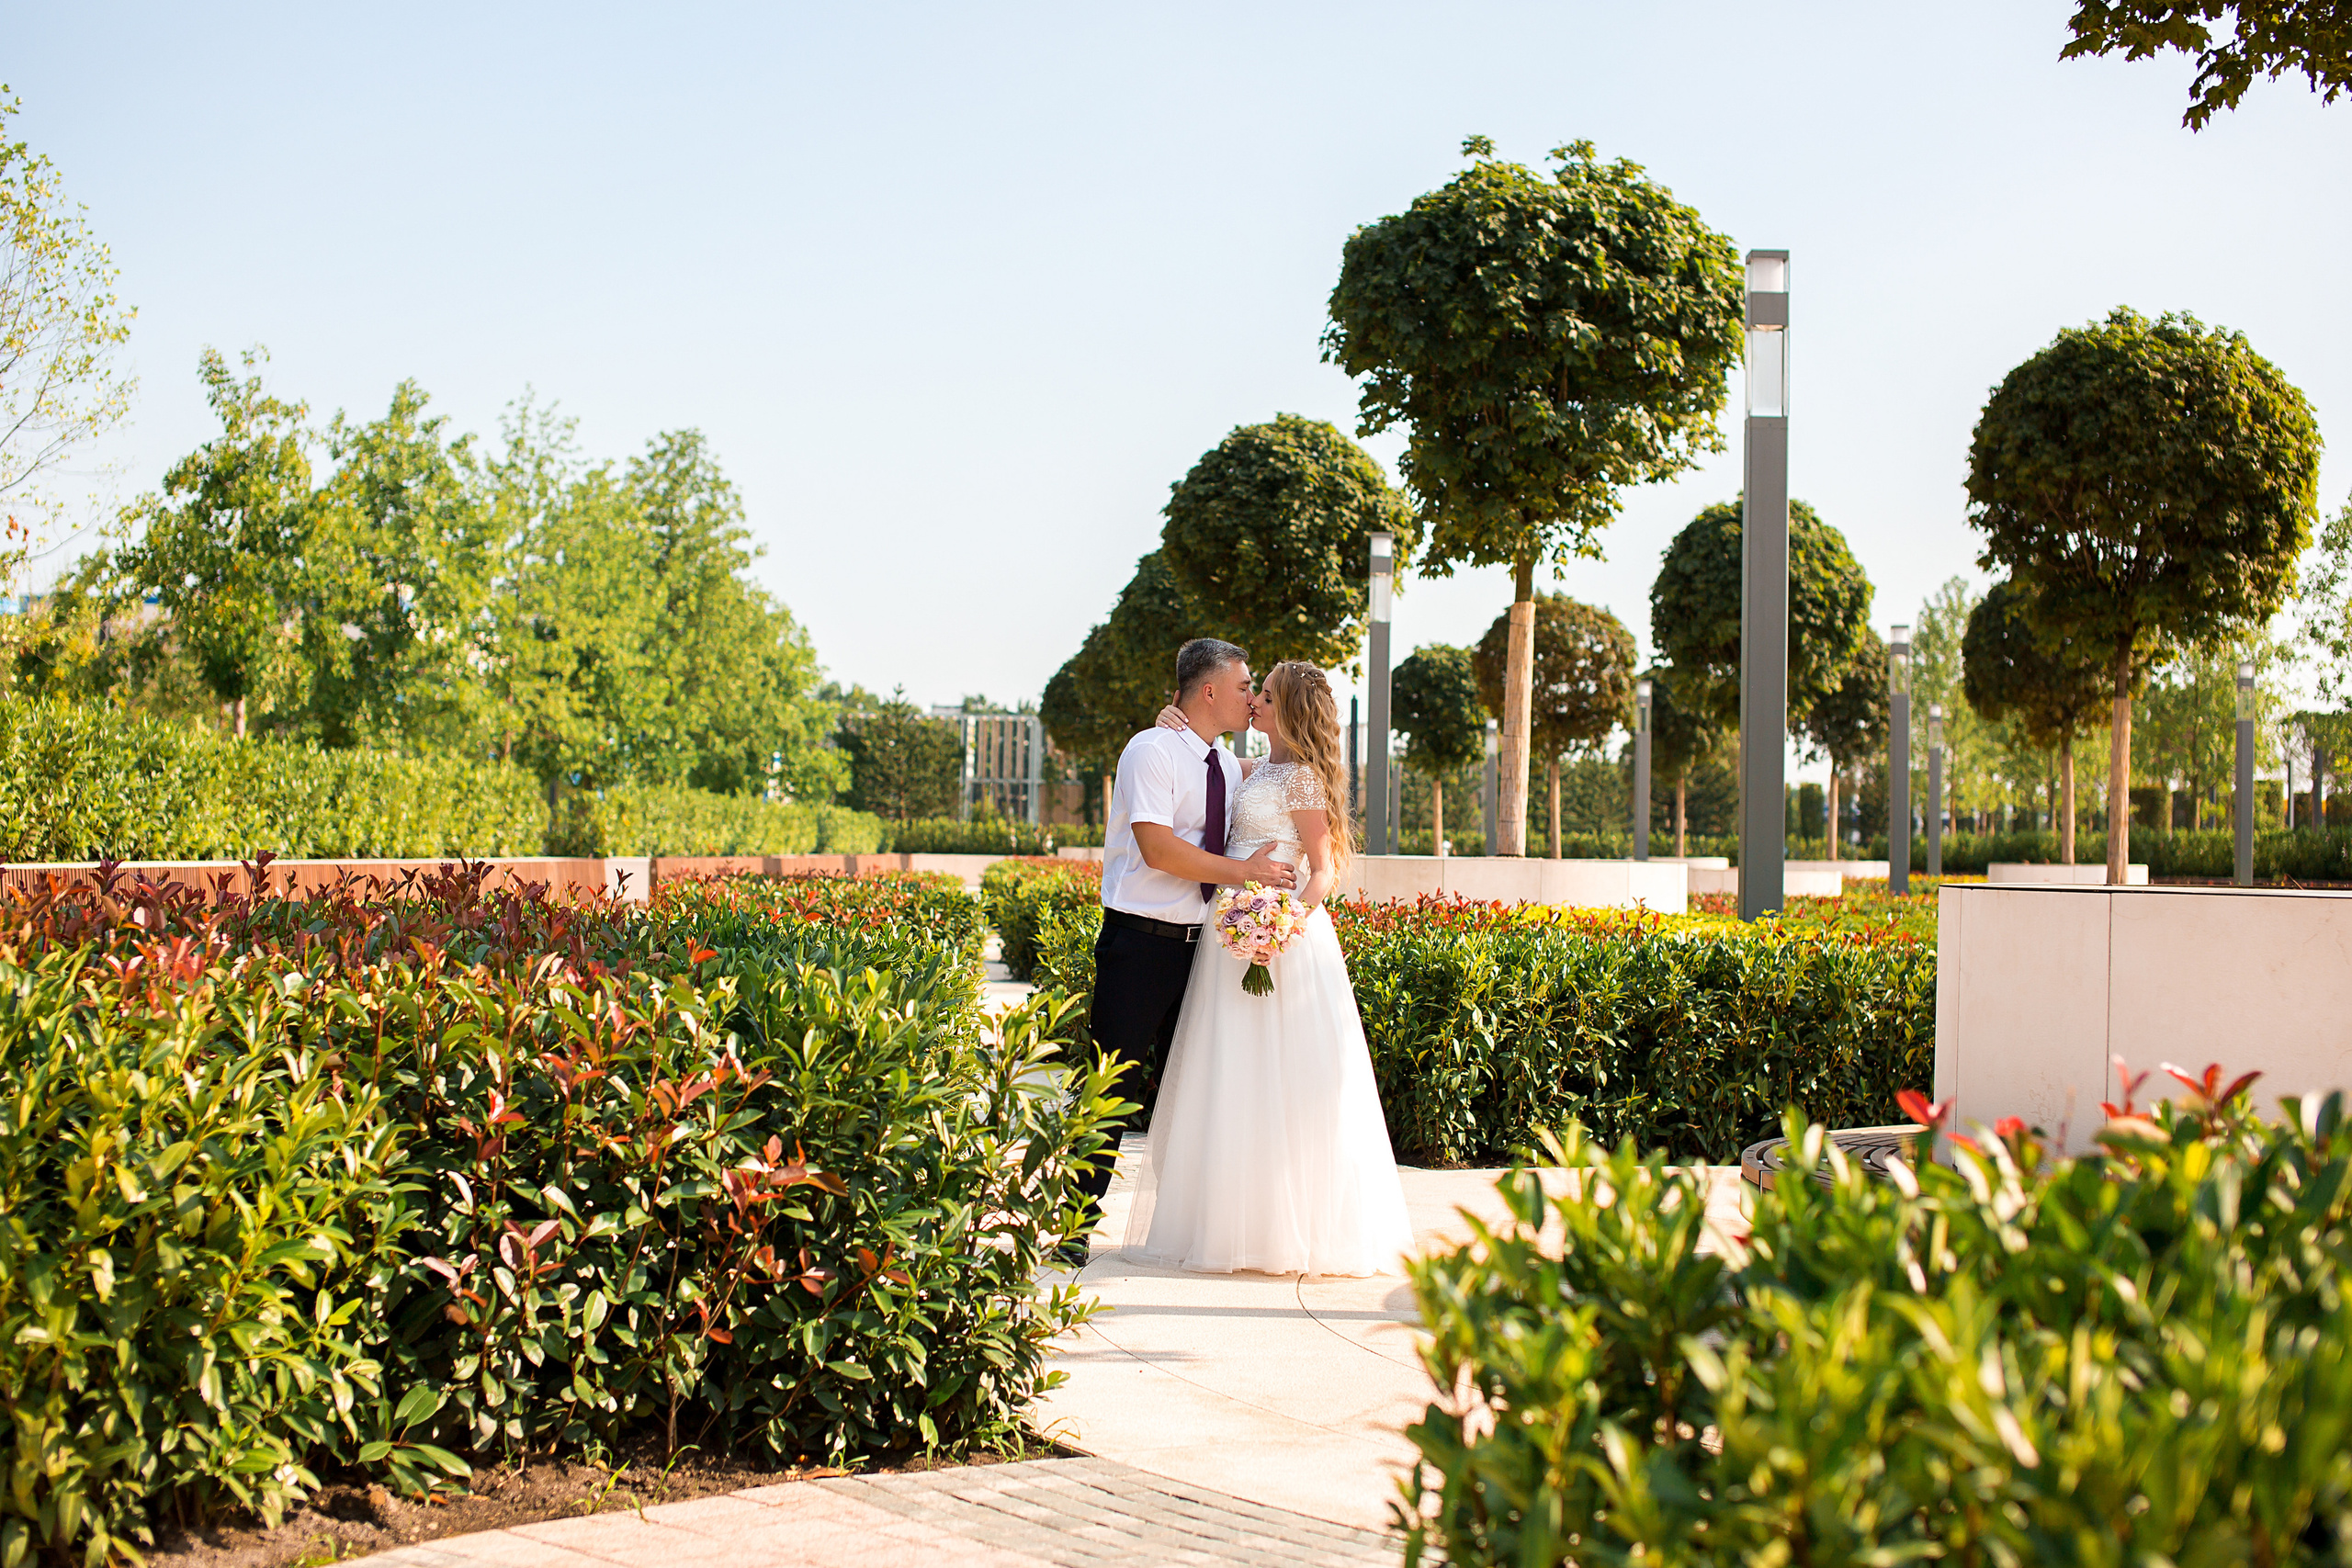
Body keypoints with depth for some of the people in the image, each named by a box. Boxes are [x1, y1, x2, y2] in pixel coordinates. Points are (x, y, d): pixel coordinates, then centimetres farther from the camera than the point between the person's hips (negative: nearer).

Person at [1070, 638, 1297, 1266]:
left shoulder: (1229, 765, 13)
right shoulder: (1151, 752, -11)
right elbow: (1157, 848, -21)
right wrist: (1245, 872, -19)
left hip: (1198, 944, 7)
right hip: (1141, 944, -7)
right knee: (1117, 1084, -6)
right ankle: (1078, 1219, 3)